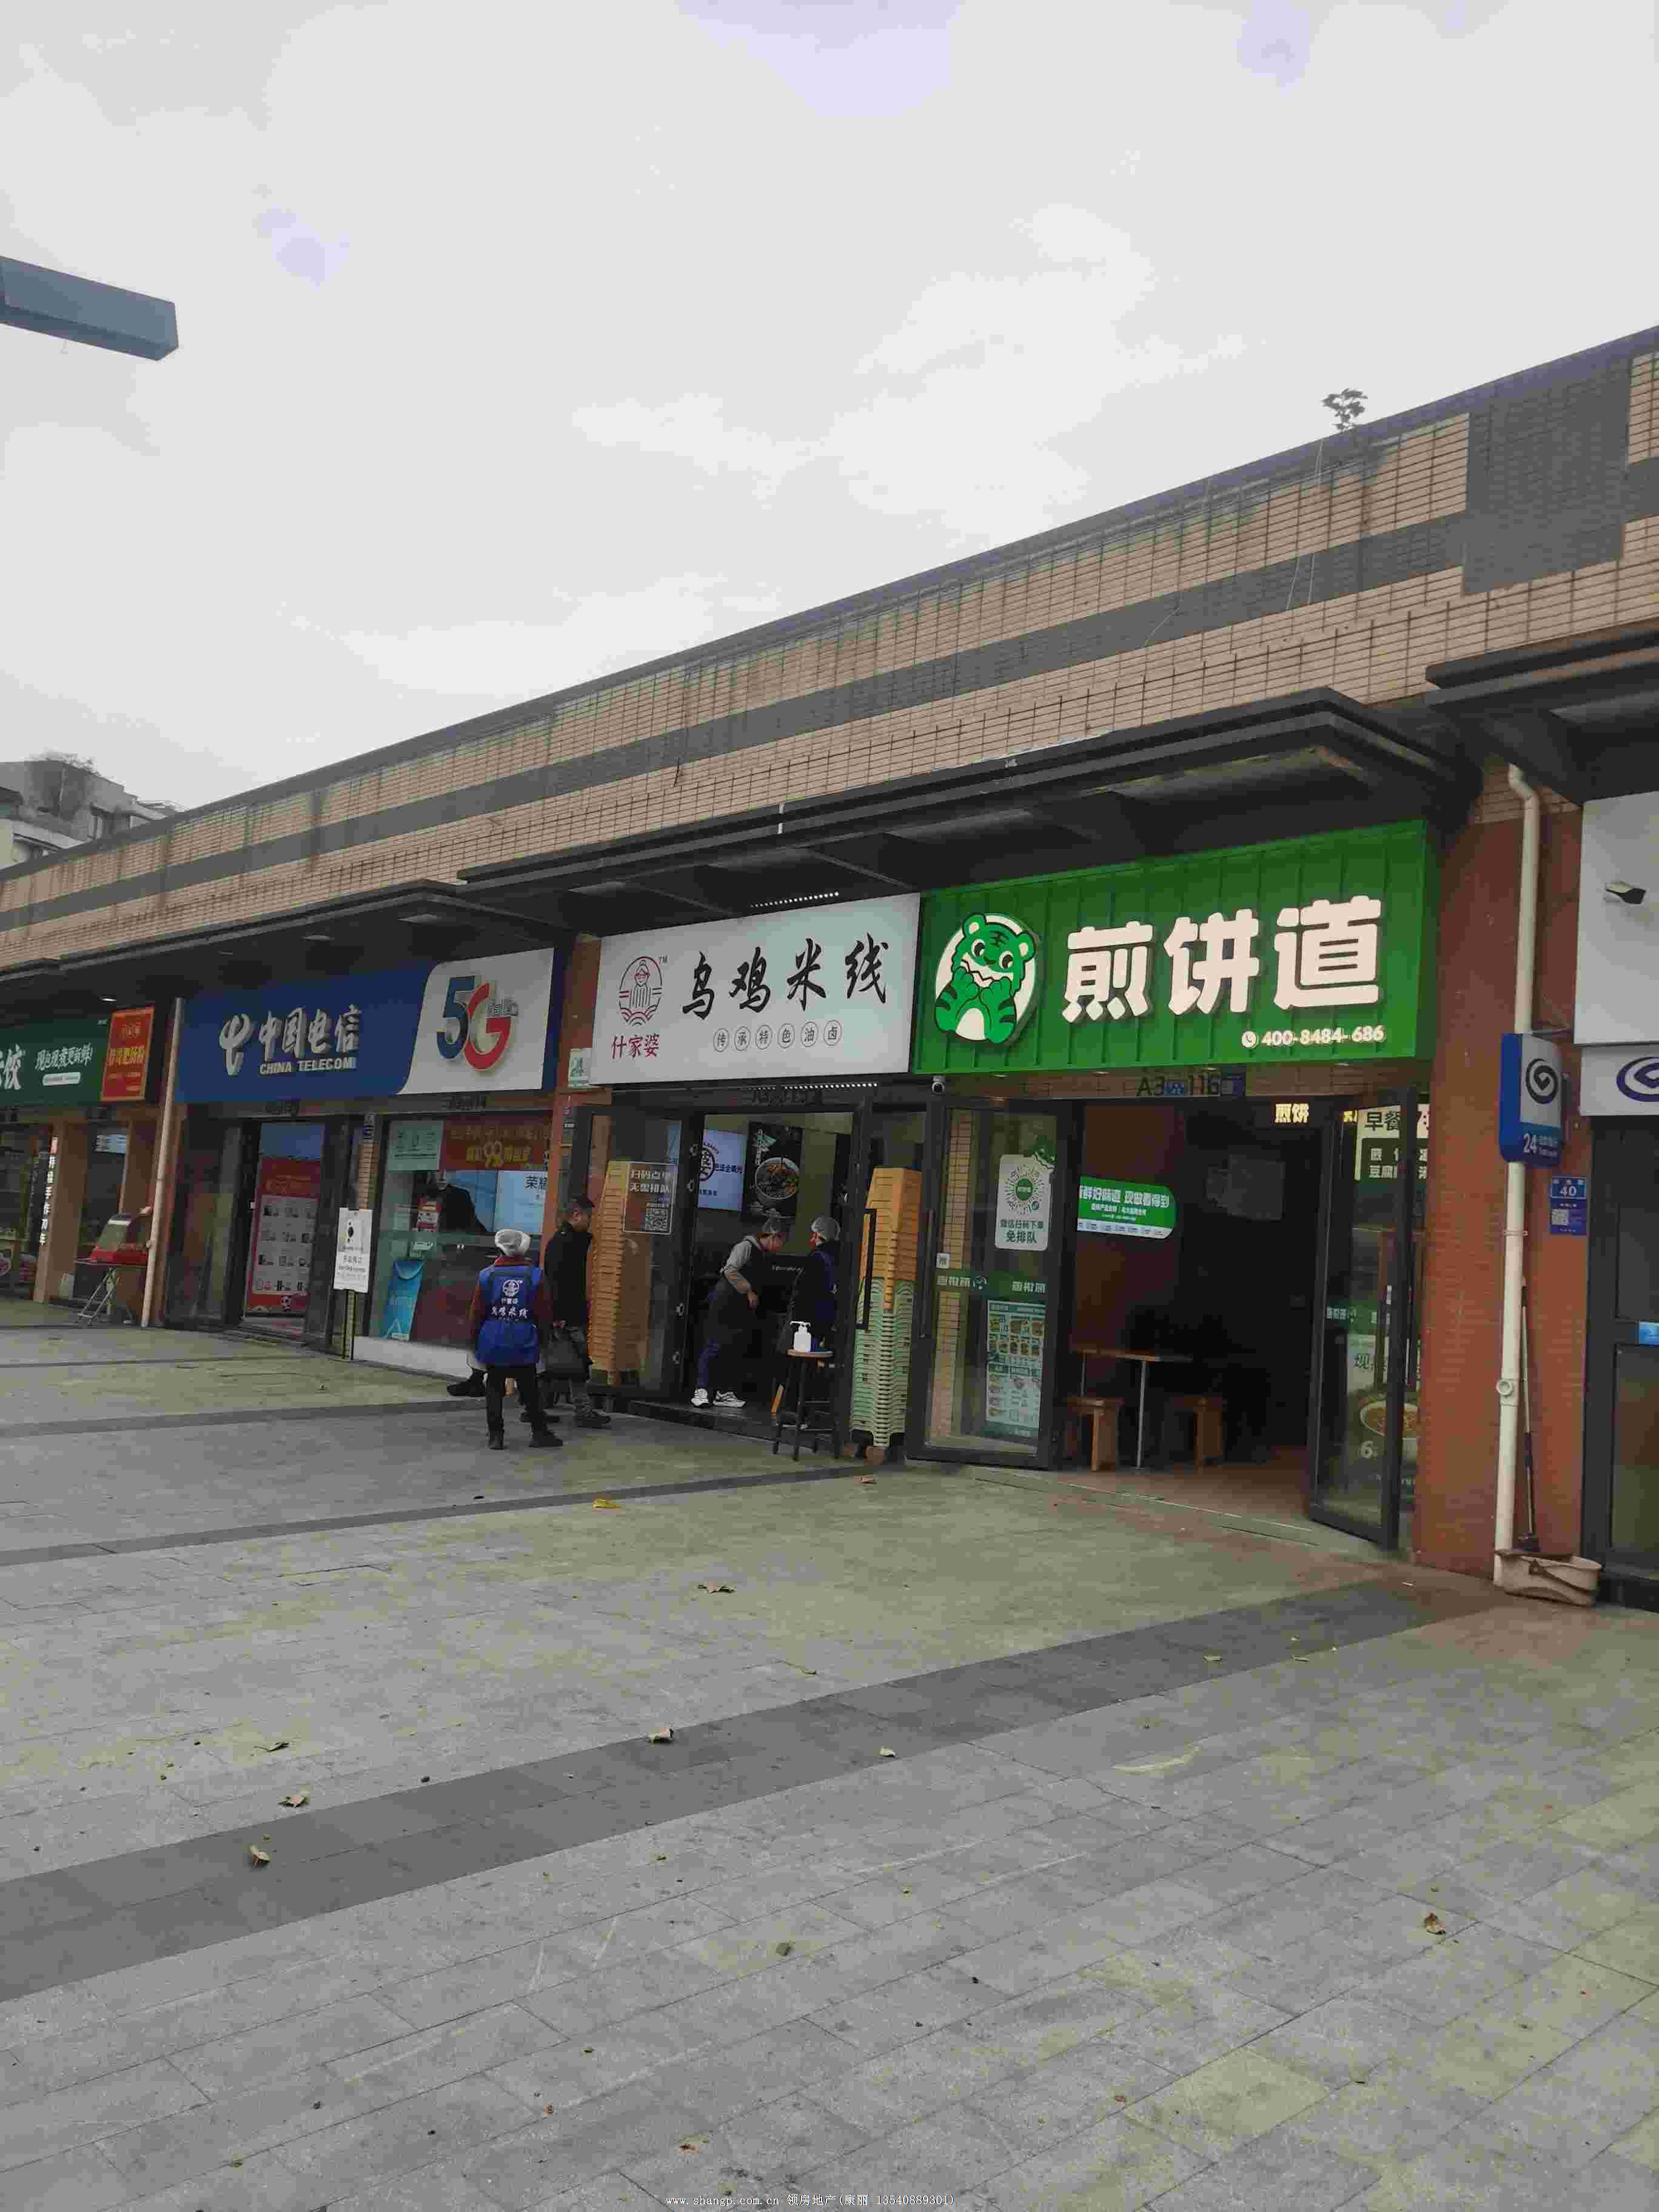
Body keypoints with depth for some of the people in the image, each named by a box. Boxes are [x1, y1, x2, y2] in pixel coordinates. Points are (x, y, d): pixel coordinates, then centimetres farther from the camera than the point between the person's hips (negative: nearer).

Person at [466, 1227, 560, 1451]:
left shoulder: (487, 1275, -4)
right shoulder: (535, 1275, -4)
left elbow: (476, 1313, 0)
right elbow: (544, 1313, -1)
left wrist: (476, 1341, 12)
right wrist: (541, 1338, 13)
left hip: (493, 1342, 0)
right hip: (524, 1343, 0)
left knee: (494, 1390, 9)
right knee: (530, 1389, 11)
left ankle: (496, 1436, 8)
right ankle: (539, 1432, 16)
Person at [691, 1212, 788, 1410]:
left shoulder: (768, 1257, 14)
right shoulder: (746, 1247, -10)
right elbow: (731, 1270, -19)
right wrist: (749, 1291, -16)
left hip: (742, 1310, 8)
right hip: (724, 1303, -8)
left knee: (730, 1349, 7)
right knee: (715, 1346, -7)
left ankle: (719, 1393, 10)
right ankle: (701, 1390, -5)